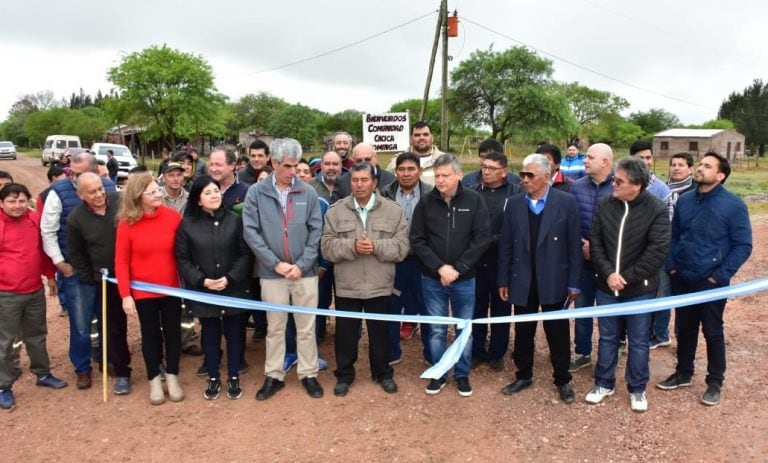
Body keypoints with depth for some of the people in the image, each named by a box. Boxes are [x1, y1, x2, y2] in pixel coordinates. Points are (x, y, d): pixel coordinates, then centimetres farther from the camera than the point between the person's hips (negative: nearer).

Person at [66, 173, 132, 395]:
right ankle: (121, 372, 27)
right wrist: (91, 281, 2)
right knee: (115, 327, 12)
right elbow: (76, 255, 3)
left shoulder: (122, 201, -12)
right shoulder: (75, 219, -8)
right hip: (107, 281, 1)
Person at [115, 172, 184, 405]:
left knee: (173, 332, 12)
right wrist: (125, 295, -9)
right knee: (150, 335, 13)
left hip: (171, 288, 1)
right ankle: (154, 380, 30)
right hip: (143, 291, -1)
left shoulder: (173, 217, -8)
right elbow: (121, 262, -6)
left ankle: (172, 377, 30)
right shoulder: (127, 224, -11)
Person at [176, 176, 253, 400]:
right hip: (203, 292, 0)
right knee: (210, 336, 13)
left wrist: (230, 278, -15)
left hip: (234, 289, 0)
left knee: (234, 334, 11)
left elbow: (246, 254, -5)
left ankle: (233, 377, 27)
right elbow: (182, 258, -1)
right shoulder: (187, 224, -3)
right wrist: (202, 281, -12)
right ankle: (213, 378, 29)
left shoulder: (235, 220, -4)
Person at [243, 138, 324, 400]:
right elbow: (250, 232, -7)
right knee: (275, 328, 13)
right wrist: (275, 263, -12)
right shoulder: (256, 193, -3)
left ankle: (309, 374, 25)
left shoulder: (308, 193, -1)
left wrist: (302, 264, -9)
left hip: (305, 272, 1)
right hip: (271, 273, 0)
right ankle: (274, 376, 27)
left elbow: (316, 232, -1)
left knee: (306, 327, 11)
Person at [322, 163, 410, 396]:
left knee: (380, 332, 14)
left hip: (379, 285, 0)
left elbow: (402, 246, -6)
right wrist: (352, 246, -22)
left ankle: (383, 373, 33)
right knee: (346, 333, 12)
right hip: (346, 285, 0)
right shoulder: (336, 210, 0)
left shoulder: (393, 210, -2)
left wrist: (377, 246, -21)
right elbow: (327, 246, -6)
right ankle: (344, 375, 30)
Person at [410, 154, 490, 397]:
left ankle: (462, 375, 28)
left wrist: (458, 268, -14)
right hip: (432, 279, 1)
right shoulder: (425, 202, -3)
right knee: (437, 331, 10)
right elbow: (417, 240, -4)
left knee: (465, 330, 11)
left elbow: (482, 237, -9)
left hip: (464, 279, 0)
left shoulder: (474, 200, -5)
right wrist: (439, 267, -15)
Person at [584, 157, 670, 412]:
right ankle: (604, 383, 31)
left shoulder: (656, 210, -12)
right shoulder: (605, 205, -2)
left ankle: (637, 389, 28)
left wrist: (627, 278, -15)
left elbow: (657, 251, -15)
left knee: (638, 341, 11)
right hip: (607, 286, 3)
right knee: (607, 337, 15)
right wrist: (608, 273, -13)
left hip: (639, 289, -3)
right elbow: (595, 243, -1)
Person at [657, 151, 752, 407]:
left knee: (713, 332, 8)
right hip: (682, 280, 4)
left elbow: (743, 246, -9)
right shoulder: (684, 200, 3)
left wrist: (720, 275, -13)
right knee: (684, 329, 16)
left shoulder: (733, 205, -11)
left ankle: (715, 382, 24)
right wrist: (671, 265, 2)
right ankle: (683, 373, 33)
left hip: (711, 283, -4)